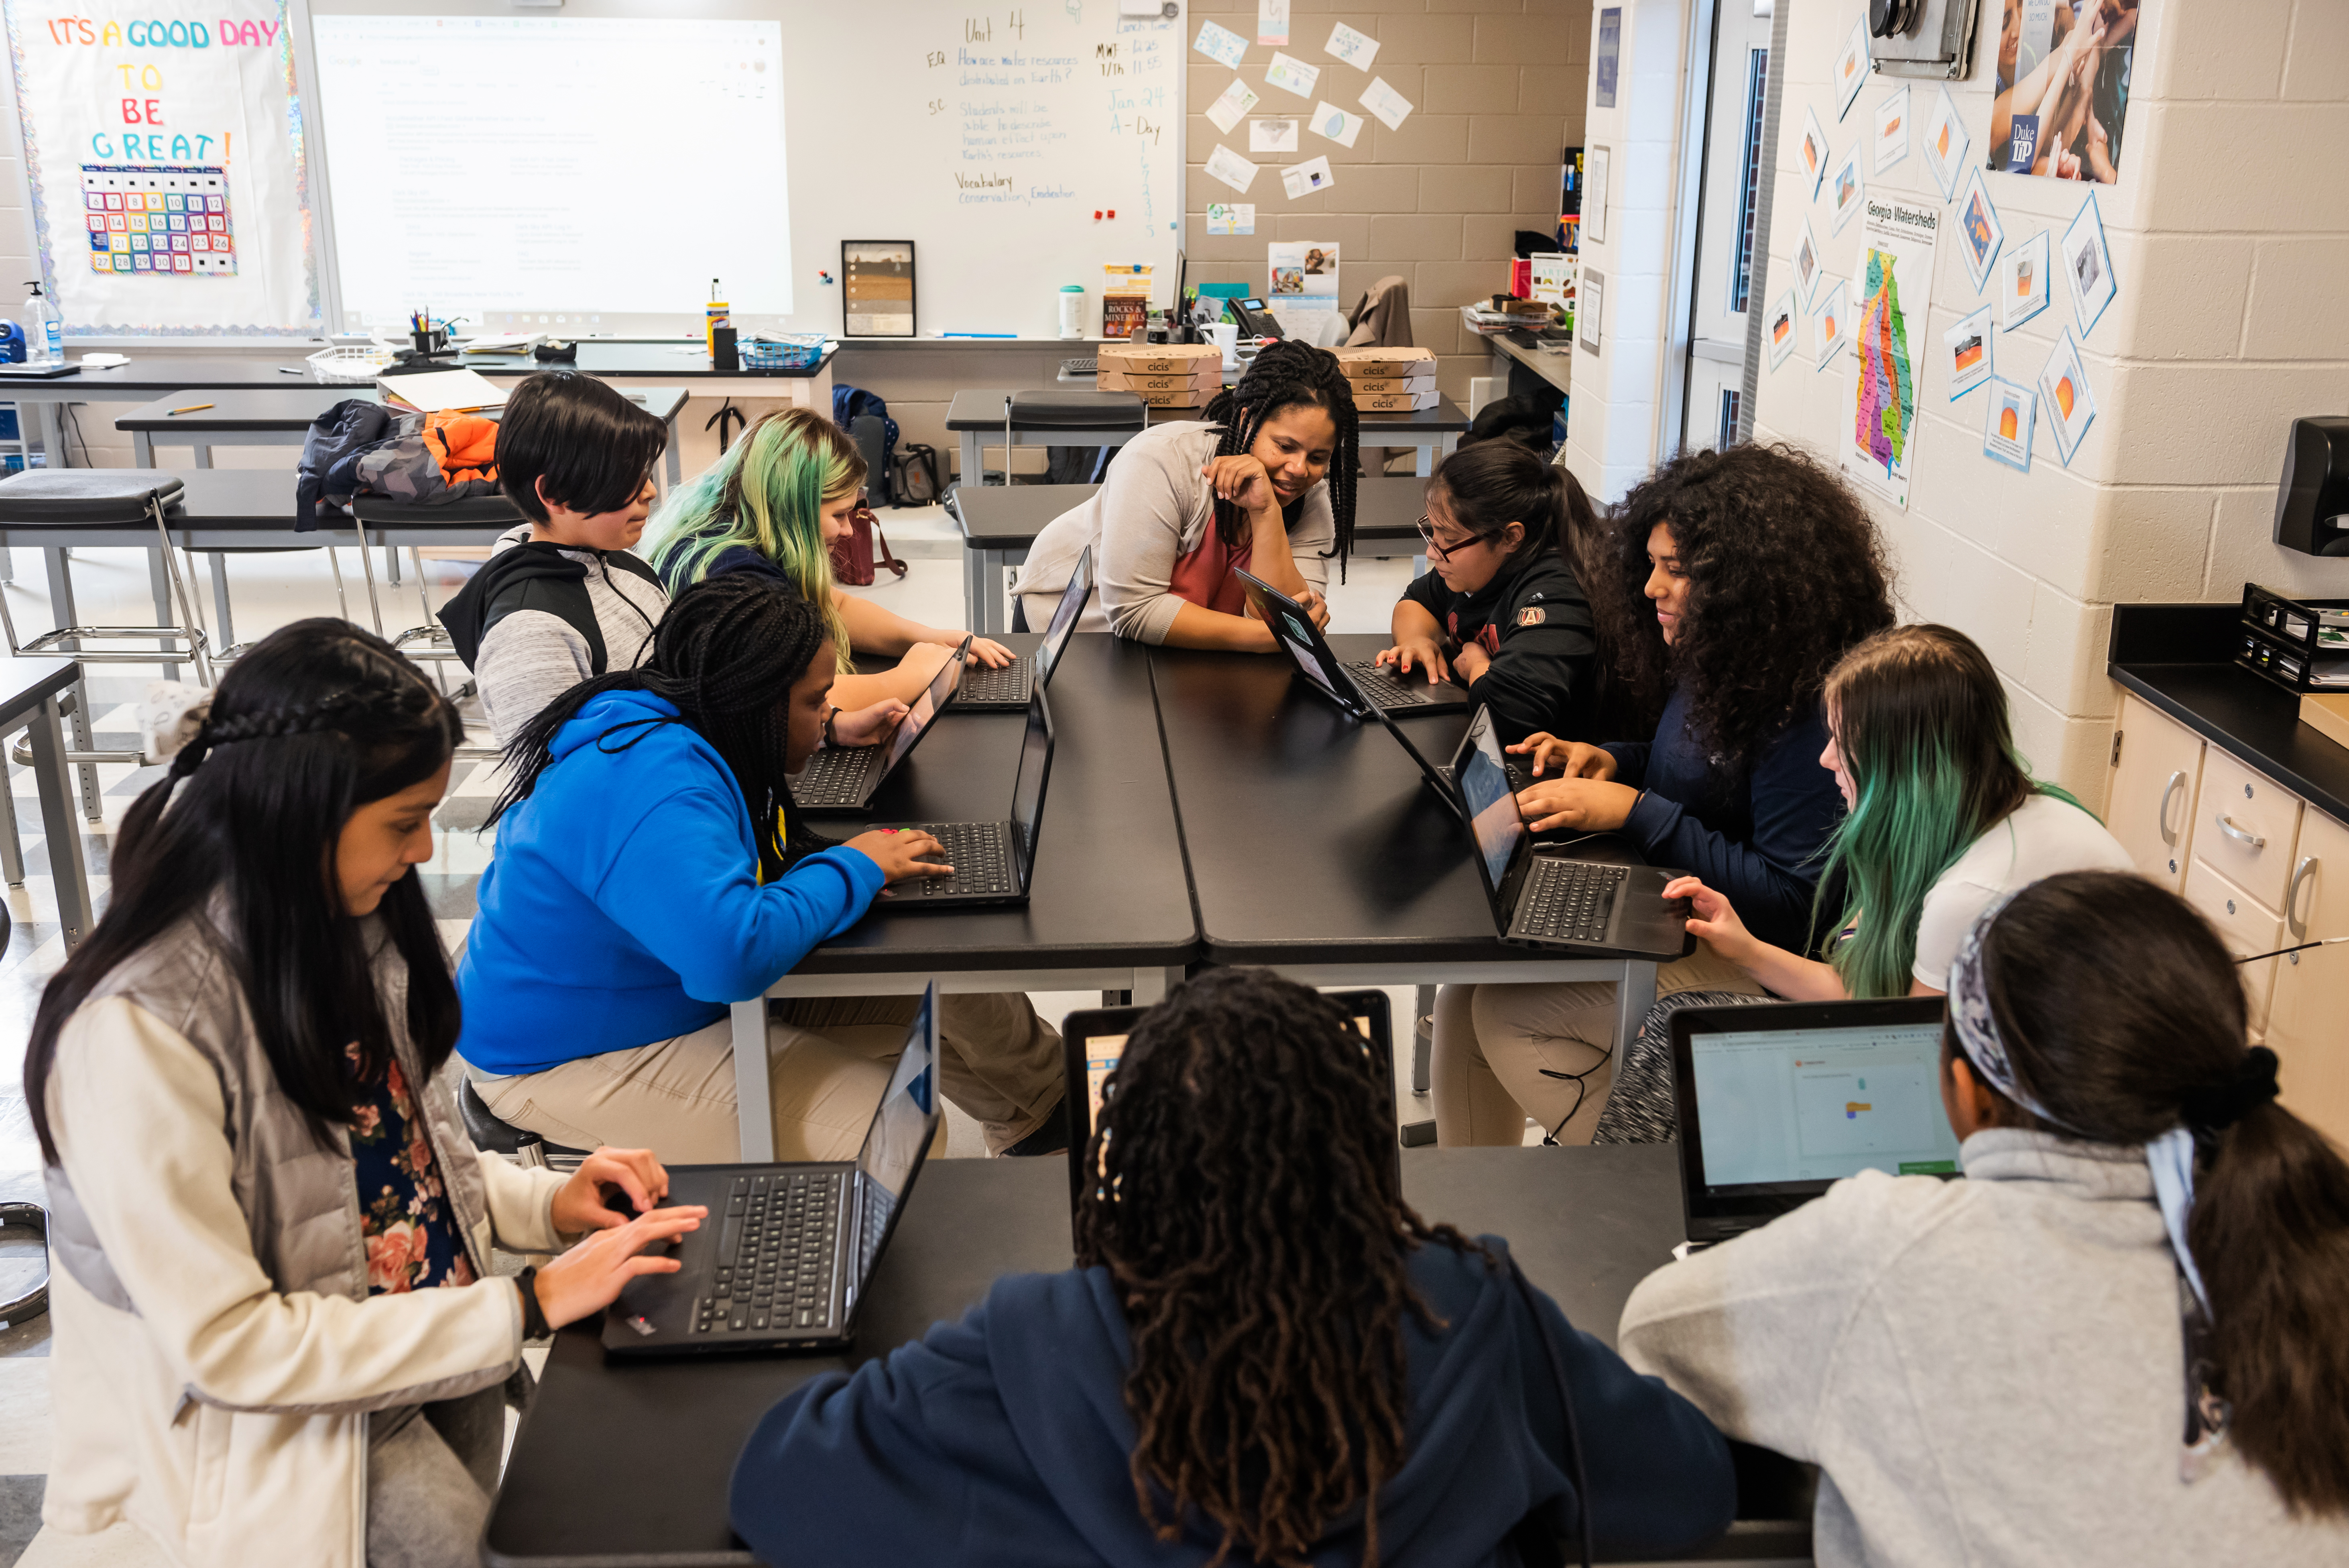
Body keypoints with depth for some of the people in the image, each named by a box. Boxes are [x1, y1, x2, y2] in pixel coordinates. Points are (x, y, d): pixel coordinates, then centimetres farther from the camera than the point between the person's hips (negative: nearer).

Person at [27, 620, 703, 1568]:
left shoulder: (349, 923, -1)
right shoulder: (138, 1031, -25)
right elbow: (223, 1346, -23)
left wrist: (544, 1204, -4)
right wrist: (528, 1307, -21)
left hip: (436, 1334, 7)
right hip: (256, 1419, -6)